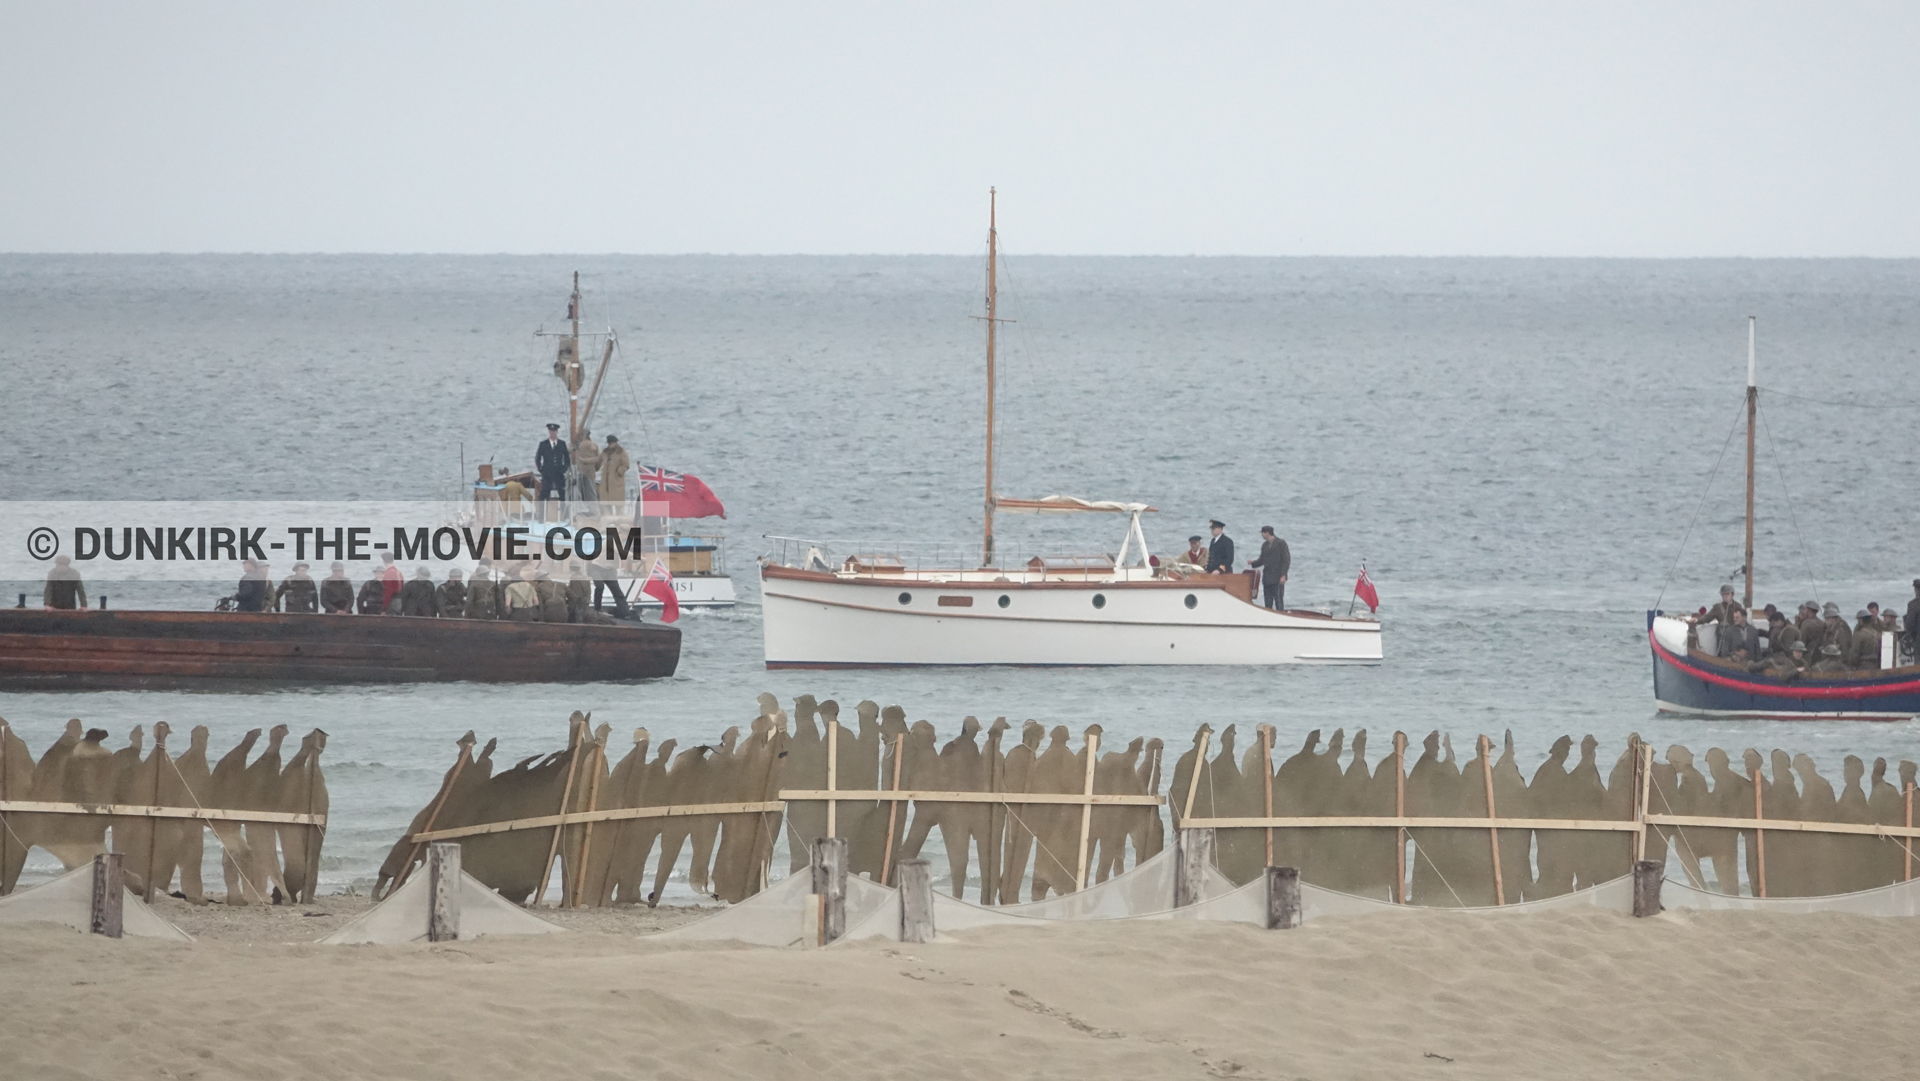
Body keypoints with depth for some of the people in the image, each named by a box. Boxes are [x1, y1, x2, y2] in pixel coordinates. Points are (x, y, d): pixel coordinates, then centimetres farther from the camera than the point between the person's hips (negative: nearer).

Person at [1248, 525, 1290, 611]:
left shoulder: (1281, 543, -4)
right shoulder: (1265, 545, 15)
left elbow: (1286, 560, -8)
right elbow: (1262, 560, 19)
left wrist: (1283, 575, -15)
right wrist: (1253, 563, 0)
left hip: (1278, 578, -7)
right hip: (1267, 578, 7)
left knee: (1278, 600, -8)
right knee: (1268, 603, 5)